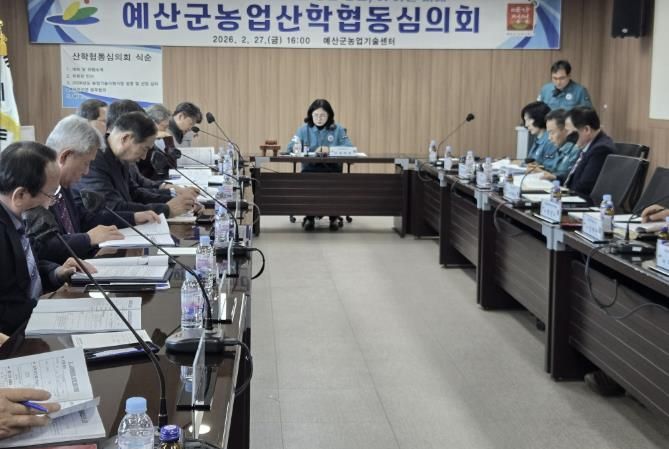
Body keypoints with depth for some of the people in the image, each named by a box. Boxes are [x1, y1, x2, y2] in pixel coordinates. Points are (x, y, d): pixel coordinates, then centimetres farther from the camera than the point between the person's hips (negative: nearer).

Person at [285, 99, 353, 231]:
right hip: (310, 167, 0)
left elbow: (350, 148, -5)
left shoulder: (338, 129, 7)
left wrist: (330, 150, -20)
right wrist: (312, 151, -20)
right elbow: (290, 148, -3)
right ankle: (309, 217, -15)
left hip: (332, 168, 0)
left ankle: (334, 216, -10)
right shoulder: (304, 129, 8)